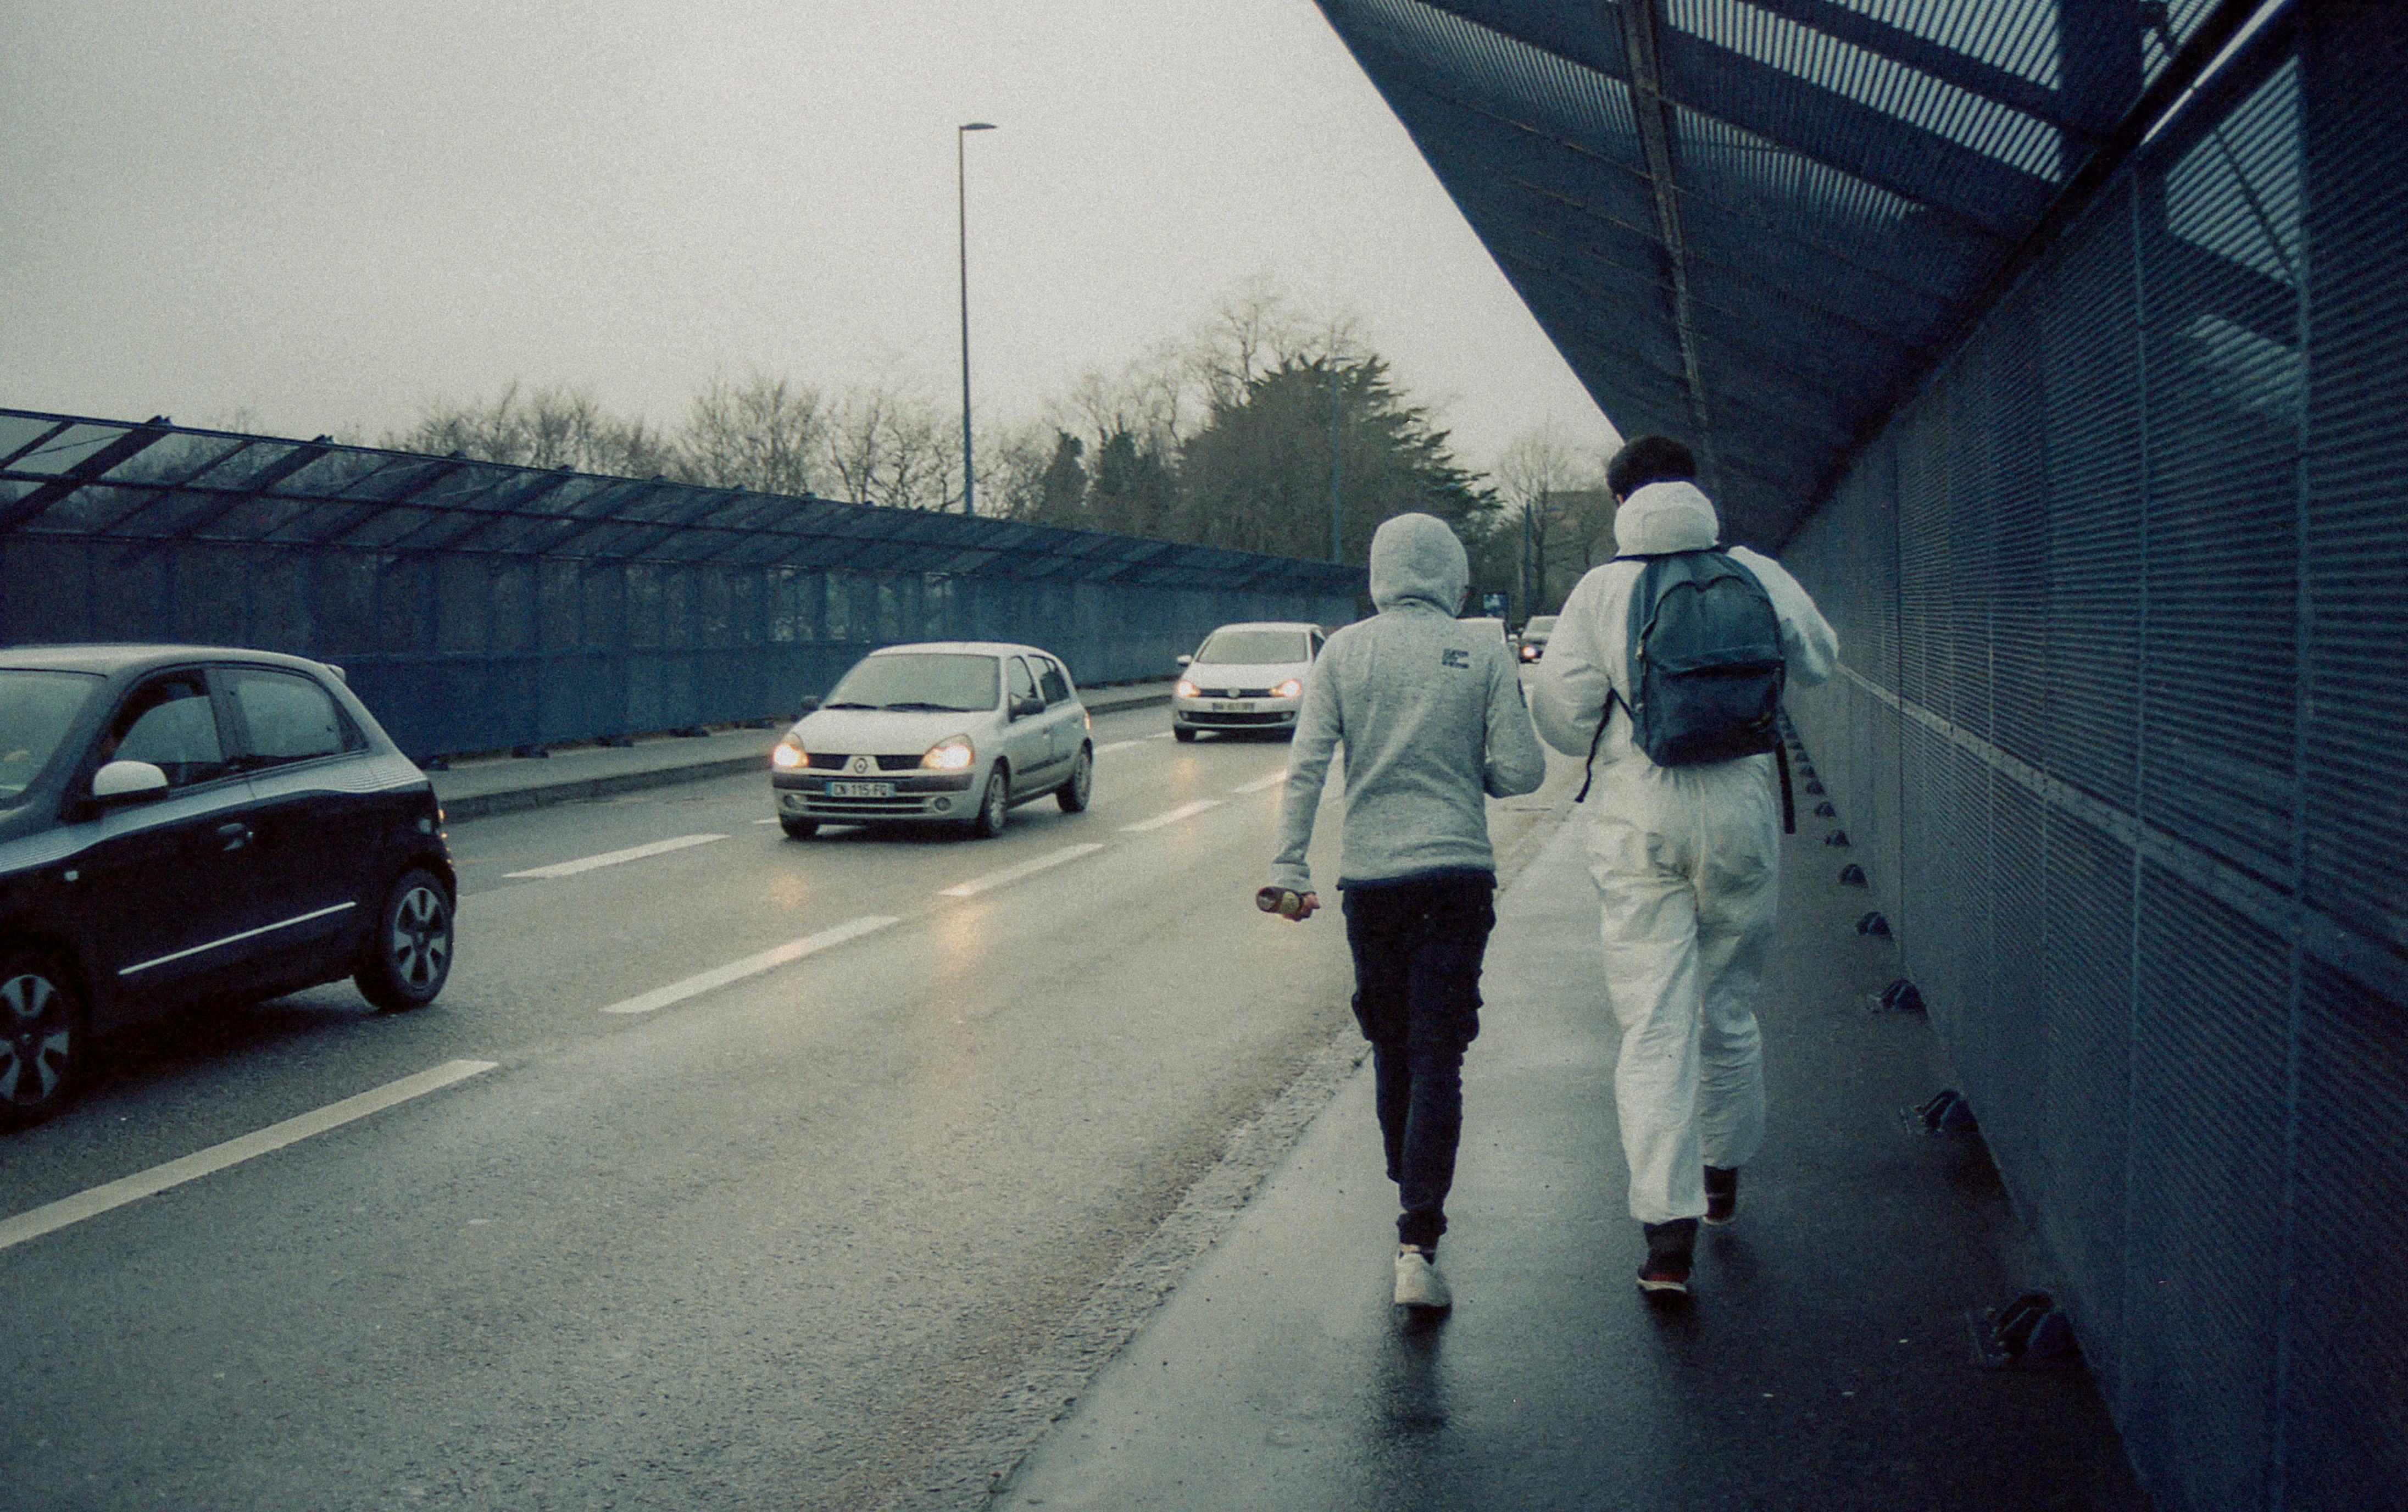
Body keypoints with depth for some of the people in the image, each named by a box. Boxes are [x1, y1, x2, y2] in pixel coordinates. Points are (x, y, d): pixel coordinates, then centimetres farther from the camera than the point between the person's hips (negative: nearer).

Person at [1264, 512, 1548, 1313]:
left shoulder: (1343, 652, 1)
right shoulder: (1484, 653, -2)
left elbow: (1305, 769, -4)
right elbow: (1522, 772, -4)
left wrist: (1288, 867, -3)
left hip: (1370, 874, 2)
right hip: (1458, 872, -2)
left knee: (1391, 1046, 19)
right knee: (1438, 1057, -2)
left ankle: (1413, 1191, 35)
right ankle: (1418, 1241, -11)